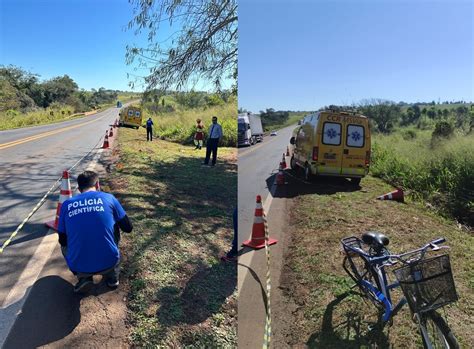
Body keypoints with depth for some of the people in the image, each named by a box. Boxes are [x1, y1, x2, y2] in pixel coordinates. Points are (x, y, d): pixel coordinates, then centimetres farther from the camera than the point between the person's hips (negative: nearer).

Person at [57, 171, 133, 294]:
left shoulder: (66, 204, 5)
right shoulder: (108, 198, 0)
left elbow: (62, 241, 14)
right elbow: (128, 228, 8)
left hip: (78, 266, 1)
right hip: (108, 262, -1)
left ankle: (83, 278, 11)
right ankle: (112, 277, 23)